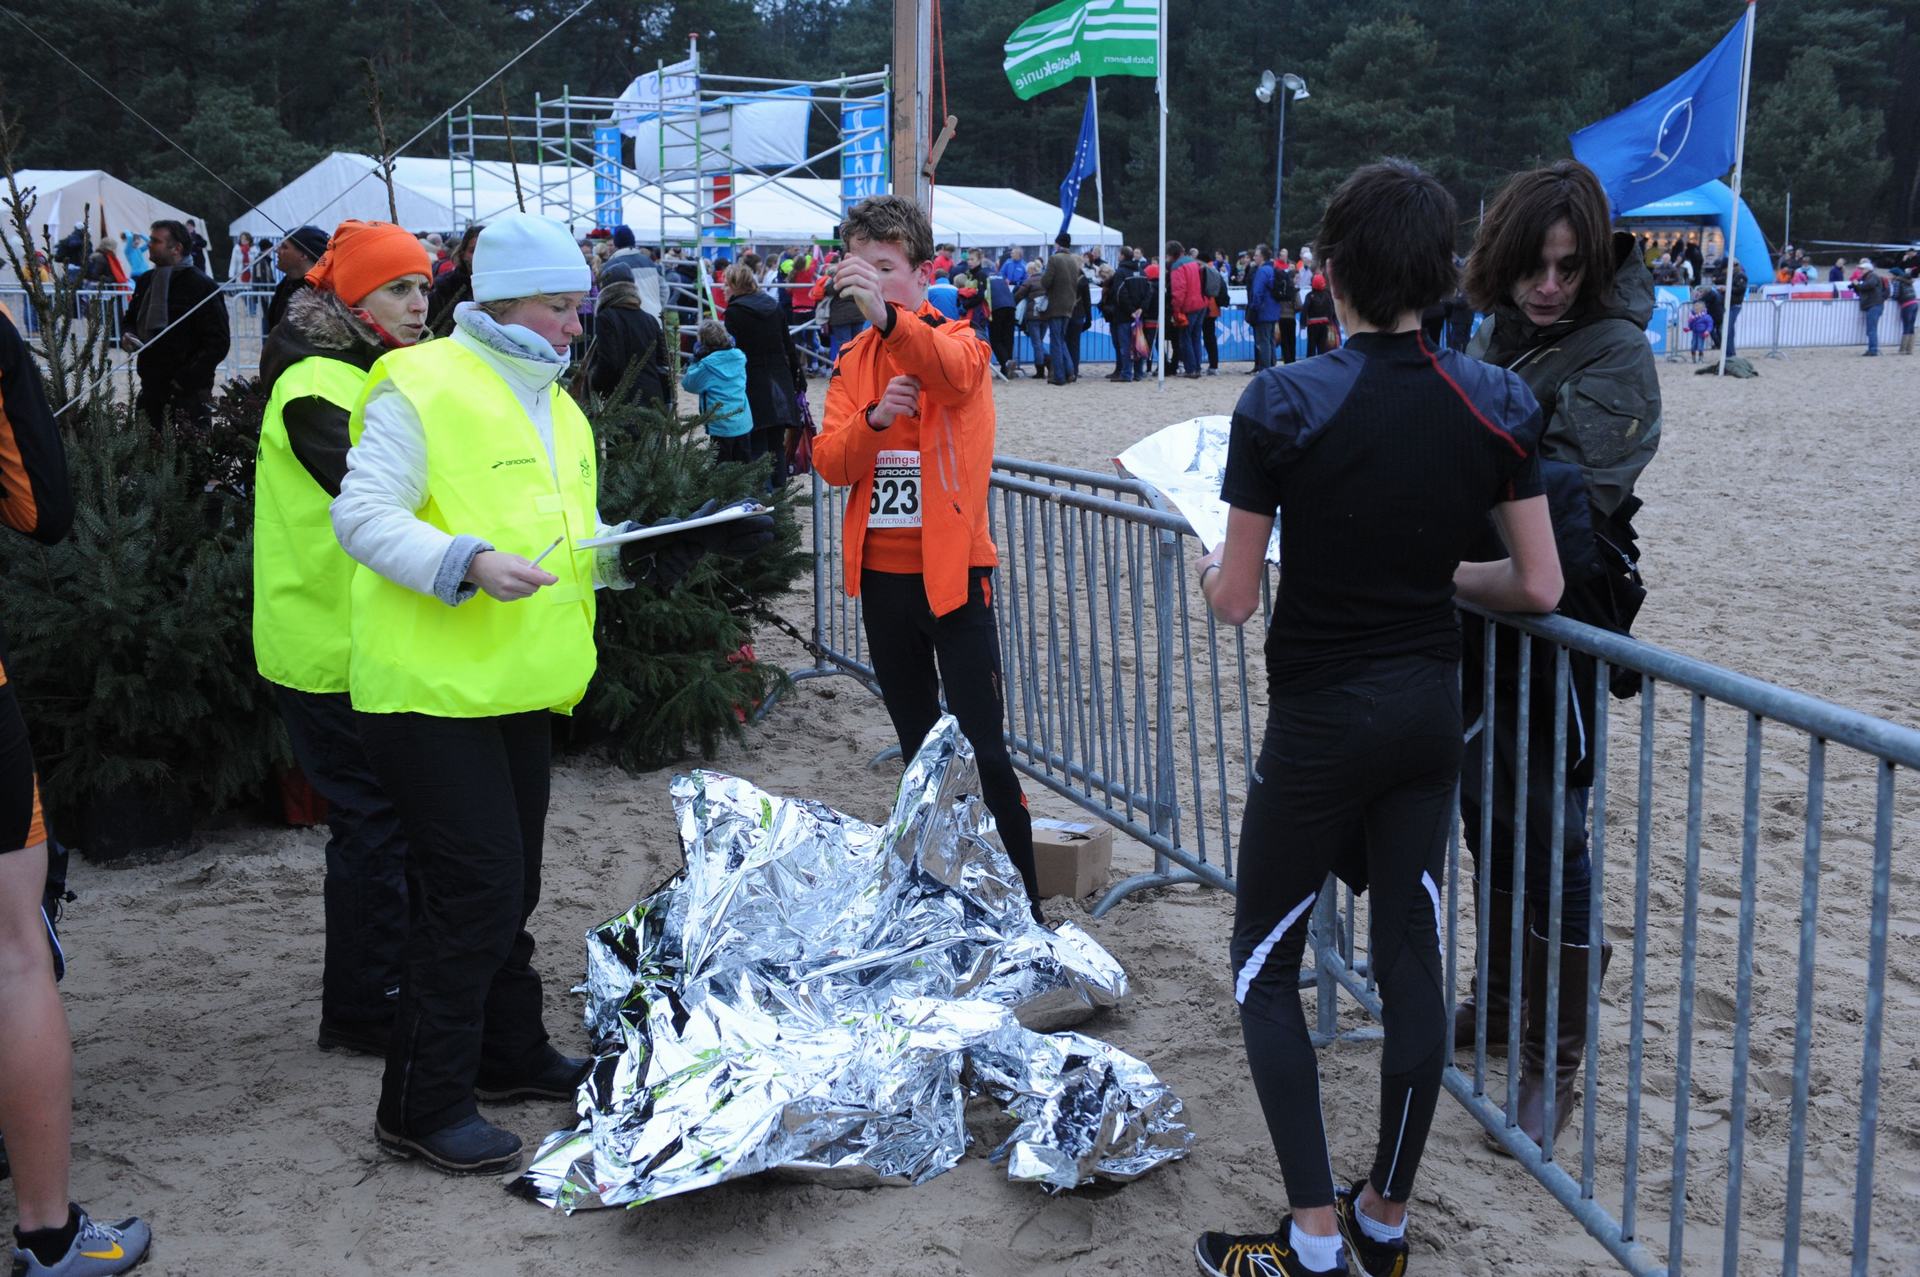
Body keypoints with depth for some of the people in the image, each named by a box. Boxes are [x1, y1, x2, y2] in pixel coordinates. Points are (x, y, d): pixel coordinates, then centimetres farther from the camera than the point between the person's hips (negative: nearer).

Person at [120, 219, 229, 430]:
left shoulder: (200, 285, -7)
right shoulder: (147, 281, 15)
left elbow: (218, 343, -11)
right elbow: (131, 320, 31)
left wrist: (185, 379, -15)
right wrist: (127, 338, 6)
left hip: (189, 391, -7)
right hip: (151, 387, 7)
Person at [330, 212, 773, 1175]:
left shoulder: (553, 405, 17)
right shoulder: (421, 388, -11)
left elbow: (572, 545, 20)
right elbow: (363, 516, -17)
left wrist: (662, 549, 4)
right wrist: (466, 563, -31)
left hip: (518, 690, 9)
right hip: (433, 689, -9)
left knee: (508, 885, 18)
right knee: (475, 888, -8)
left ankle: (509, 1054, 34)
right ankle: (422, 1106, 4)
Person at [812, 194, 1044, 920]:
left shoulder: (958, 341, -6)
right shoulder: (853, 360, 9)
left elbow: (952, 371, -33)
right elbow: (829, 462, -2)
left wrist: (887, 317, -51)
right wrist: (874, 418, -22)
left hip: (952, 572, -5)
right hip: (881, 575, 5)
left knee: (981, 749, -8)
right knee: (918, 744, 15)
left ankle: (1021, 901, 1)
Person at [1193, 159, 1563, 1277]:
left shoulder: (1284, 405, -17)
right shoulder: (1495, 402, -5)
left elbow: (1235, 600, -13)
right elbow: (1539, 586, -2)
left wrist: (1212, 566, 9)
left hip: (1321, 720, -4)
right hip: (1433, 710, 5)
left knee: (1265, 964, 10)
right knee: (1412, 956, 14)